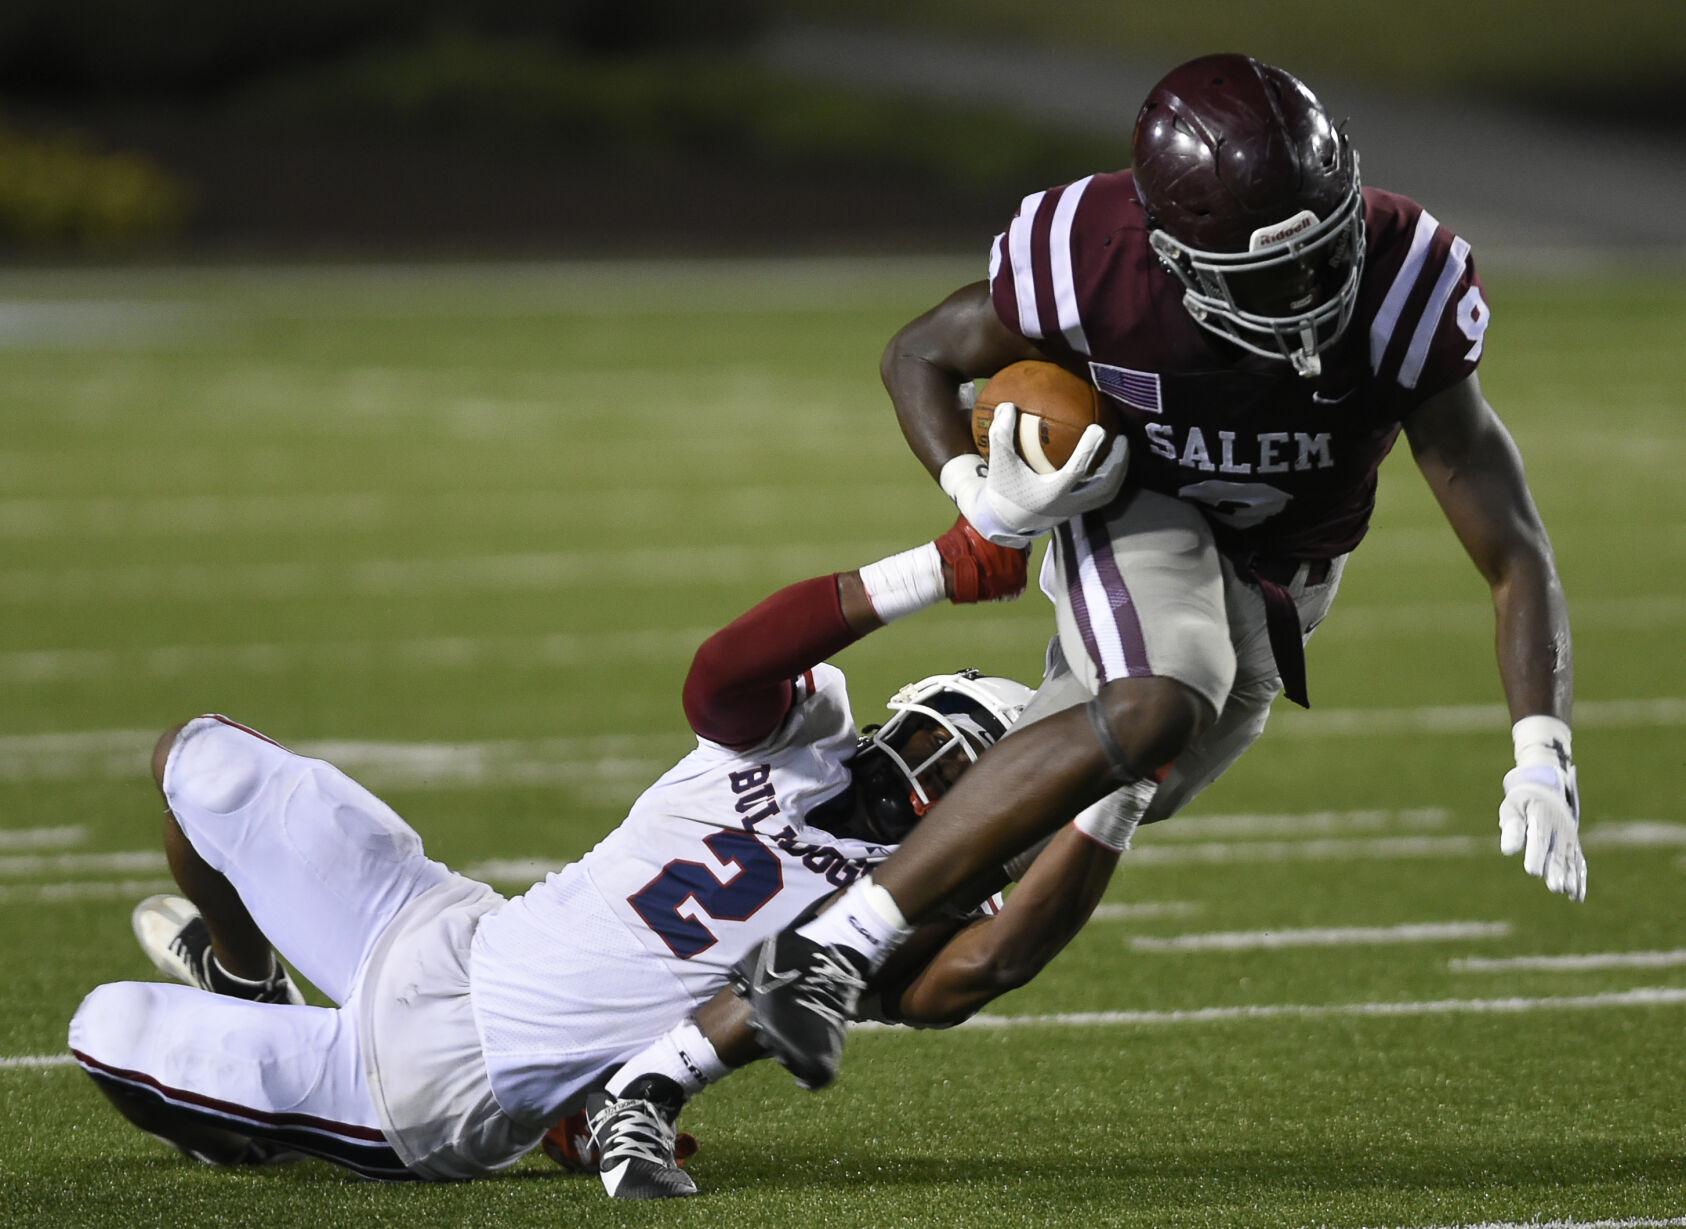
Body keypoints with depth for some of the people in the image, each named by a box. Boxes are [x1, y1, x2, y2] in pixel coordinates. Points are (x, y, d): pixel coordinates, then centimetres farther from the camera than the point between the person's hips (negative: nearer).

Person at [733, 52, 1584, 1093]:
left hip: (1275, 578, 4)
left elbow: (1514, 552, -27)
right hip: (1136, 514, -3)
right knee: (1158, 713, -35)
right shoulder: (1094, 259, -31)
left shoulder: (1405, 294, -31)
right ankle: (834, 946, -32)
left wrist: (1542, 761, -38)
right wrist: (985, 499, -28)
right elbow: (920, 358, -8)